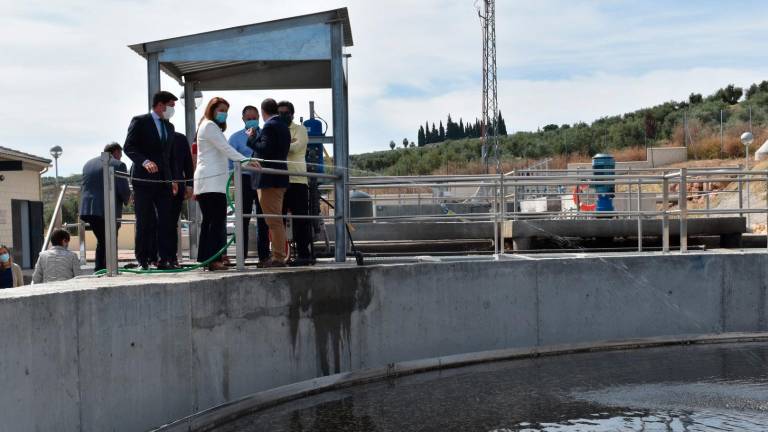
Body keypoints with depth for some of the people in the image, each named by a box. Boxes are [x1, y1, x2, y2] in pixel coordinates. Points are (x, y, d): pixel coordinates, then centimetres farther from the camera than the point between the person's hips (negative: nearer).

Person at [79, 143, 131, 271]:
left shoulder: (88, 164, 16)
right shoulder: (118, 165, -5)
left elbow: (82, 187, 17)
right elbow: (124, 190, -10)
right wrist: (126, 200, 10)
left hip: (87, 209, 6)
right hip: (108, 211, -6)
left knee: (101, 241, 20)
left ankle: (99, 269, 20)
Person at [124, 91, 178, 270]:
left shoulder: (169, 127, 19)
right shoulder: (140, 121, -1)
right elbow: (128, 148, -8)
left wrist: (171, 179, 17)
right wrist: (144, 162, -25)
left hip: (163, 180, 6)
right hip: (144, 179, -5)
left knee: (166, 220, -2)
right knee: (145, 222, -1)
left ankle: (165, 259, 0)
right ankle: (143, 260, 5)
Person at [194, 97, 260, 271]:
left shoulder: (210, 126, 27)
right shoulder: (209, 126, -3)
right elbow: (225, 148, -14)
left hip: (207, 182, 11)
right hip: (212, 182, -11)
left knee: (209, 221, 8)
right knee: (218, 221, -13)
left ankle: (205, 258, 8)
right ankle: (214, 259, -17)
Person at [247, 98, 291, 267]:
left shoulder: (269, 126, -13)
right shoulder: (283, 127, 15)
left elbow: (265, 149, -21)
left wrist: (252, 139, -9)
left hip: (268, 179, -10)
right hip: (280, 178, 10)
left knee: (273, 220, -8)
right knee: (276, 220, 14)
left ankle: (278, 258, -7)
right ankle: (279, 256, 19)